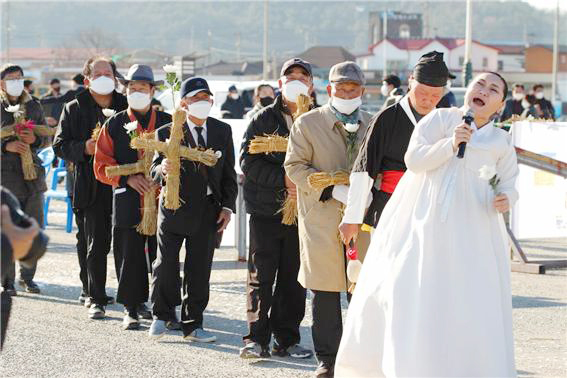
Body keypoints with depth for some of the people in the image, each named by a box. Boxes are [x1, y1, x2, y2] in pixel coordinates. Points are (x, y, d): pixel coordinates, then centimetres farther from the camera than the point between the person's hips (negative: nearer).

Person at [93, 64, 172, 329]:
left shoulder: (168, 123, 8)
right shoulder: (114, 125, 6)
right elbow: (101, 166, 3)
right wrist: (129, 178, -12)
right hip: (128, 202, 0)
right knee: (129, 256, 1)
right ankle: (132, 309, 11)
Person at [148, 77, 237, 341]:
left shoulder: (222, 131, 6)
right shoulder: (167, 133, -5)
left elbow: (229, 173, 10)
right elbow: (155, 171, -9)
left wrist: (227, 206, 2)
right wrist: (162, 169, -33)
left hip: (208, 211, 2)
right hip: (174, 208, -2)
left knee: (199, 269, 5)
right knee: (166, 265, 1)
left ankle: (192, 324, 15)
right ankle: (161, 315, 21)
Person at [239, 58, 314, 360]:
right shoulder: (264, 119, 2)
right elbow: (248, 161, -6)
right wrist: (282, 179, -17)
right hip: (266, 208, -2)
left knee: (293, 278, 5)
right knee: (261, 275, -1)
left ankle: (287, 338, 13)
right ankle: (257, 338, 4)